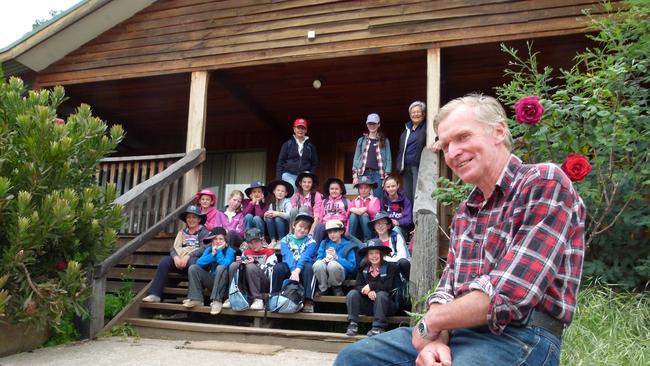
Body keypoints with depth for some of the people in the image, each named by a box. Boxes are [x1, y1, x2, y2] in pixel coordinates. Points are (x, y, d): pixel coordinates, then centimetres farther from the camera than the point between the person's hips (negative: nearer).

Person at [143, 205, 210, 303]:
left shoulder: (204, 232, 6)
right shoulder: (182, 232, 21)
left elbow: (203, 248, -8)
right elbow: (174, 247, 10)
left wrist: (188, 256, -22)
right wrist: (176, 257, -14)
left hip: (195, 258, -4)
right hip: (180, 259, 4)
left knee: (192, 262, -38)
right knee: (164, 261, -23)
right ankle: (154, 294, -27)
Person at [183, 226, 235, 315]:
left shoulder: (229, 250, -9)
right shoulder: (209, 249, 5)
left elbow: (225, 264, -28)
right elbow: (199, 263, -10)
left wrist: (219, 251, -17)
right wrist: (212, 254, -17)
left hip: (224, 282, -4)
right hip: (211, 280, 5)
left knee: (221, 268, -34)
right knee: (193, 268, -12)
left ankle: (217, 301, -32)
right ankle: (196, 299, -17)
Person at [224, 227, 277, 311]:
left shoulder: (269, 252, 2)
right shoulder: (246, 252, 16)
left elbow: (270, 272, -11)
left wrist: (255, 263, -22)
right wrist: (239, 262, -8)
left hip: (264, 283, -4)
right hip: (247, 283, 4)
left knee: (251, 267, -32)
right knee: (234, 265, -19)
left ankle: (257, 299, -28)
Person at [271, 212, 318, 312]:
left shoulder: (311, 242, 2)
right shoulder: (285, 240, 6)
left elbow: (305, 257, -16)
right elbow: (288, 256, -12)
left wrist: (297, 270, -35)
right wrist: (293, 271, -32)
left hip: (303, 270, -1)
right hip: (289, 269, 1)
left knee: (309, 267, -33)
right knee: (278, 267, -29)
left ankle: (308, 301, -36)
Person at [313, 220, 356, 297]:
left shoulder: (348, 245, 5)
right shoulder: (324, 243, 14)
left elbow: (352, 267, -4)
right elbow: (318, 258, 6)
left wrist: (336, 257, -12)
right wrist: (324, 260, -17)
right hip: (323, 275, 2)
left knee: (332, 264, -35)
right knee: (318, 264, -30)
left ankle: (336, 288, -7)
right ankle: (323, 289, -7)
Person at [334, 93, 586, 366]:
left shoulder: (545, 183, -11)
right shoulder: (465, 211, 16)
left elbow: (510, 294, -21)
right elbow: (447, 288, 11)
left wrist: (430, 323, -10)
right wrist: (437, 337, -12)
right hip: (455, 331, 8)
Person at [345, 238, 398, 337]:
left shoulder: (390, 267, -4)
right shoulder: (363, 269, 8)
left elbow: (389, 286, -16)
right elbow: (358, 286, -4)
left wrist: (371, 286, -18)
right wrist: (368, 291, -25)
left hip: (385, 304, -3)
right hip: (367, 305, 3)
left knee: (381, 294, -34)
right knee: (352, 293, -18)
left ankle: (378, 327, -30)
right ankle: (353, 324, -22)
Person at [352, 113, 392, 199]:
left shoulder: (385, 141, 11)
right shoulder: (361, 140, 15)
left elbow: (388, 158, 7)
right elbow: (356, 158, 12)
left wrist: (387, 175, -4)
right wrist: (355, 175, 2)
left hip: (378, 173, -1)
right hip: (364, 173, 1)